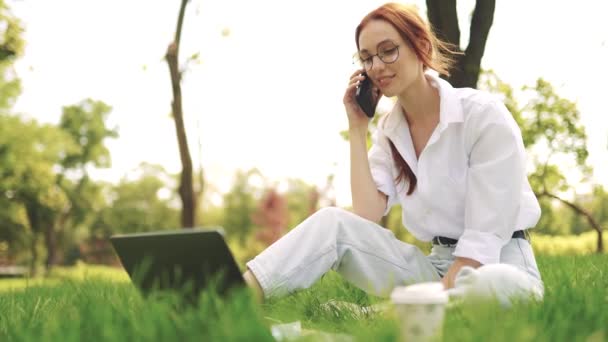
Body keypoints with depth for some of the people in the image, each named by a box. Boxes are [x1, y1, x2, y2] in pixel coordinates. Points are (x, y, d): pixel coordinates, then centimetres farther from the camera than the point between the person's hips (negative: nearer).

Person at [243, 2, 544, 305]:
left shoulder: (483, 114, -13)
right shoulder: (389, 131, 6)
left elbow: (487, 234, -17)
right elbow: (367, 219, -8)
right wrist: (357, 130, -7)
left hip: (500, 262, -4)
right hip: (437, 263, 5)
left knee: (493, 286, -43)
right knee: (333, 222, -17)